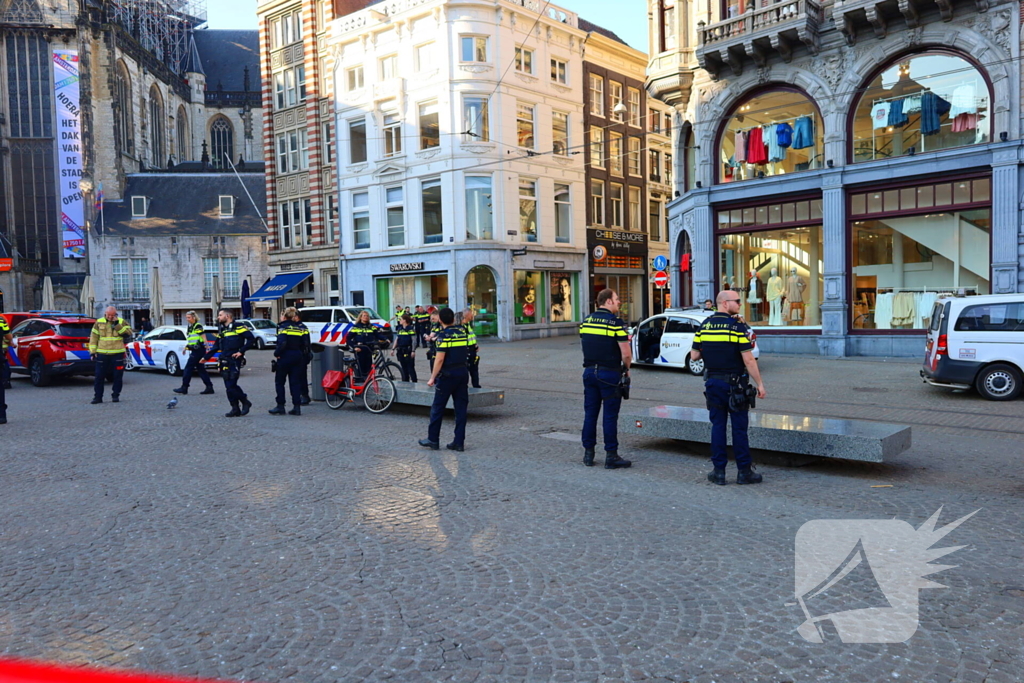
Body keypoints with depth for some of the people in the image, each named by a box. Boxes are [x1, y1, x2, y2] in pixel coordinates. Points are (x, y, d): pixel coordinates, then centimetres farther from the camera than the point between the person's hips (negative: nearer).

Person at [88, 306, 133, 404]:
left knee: (117, 376, 4)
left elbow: (128, 333, -11)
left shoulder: (121, 322, 3)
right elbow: (93, 337, 8)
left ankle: (115, 395, 15)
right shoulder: (99, 323, 6)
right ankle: (98, 396, 8)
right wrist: (92, 351, 2)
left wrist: (117, 325, -17)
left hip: (117, 354, -1)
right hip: (102, 354, 1)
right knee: (99, 376, 1)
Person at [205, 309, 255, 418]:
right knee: (229, 386, 4)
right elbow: (216, 346, 25)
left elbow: (251, 339, -12)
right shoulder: (222, 330, 20)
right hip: (224, 361, 8)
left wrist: (241, 351, -14)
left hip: (234, 360, -8)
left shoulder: (238, 327, -5)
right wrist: (206, 357, 19)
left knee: (231, 385, -12)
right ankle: (235, 409, 10)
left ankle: (245, 402, 7)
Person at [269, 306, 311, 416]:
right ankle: (297, 407, 3)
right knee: (296, 382, 7)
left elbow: (282, 343, -20)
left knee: (279, 381, 8)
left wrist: (277, 353, -8)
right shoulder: (302, 327, 6)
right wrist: (306, 357, 10)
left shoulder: (283, 327, -8)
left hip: (285, 357, -4)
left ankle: (280, 406, 7)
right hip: (298, 357, 4)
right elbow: (307, 345, 4)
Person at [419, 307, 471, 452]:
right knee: (461, 408, 6)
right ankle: (459, 442, 7)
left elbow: (440, 359, -16)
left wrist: (432, 377, -12)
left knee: (438, 408, 6)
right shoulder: (462, 332, 6)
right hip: (463, 372, 6)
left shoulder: (444, 335, -12)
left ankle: (433, 440, 13)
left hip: (447, 374, -6)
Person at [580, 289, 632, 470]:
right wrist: (626, 368, 4)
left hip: (589, 371, 6)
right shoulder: (615, 322, -12)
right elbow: (626, 354, -14)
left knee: (590, 413, 11)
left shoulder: (586, 321, 7)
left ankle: (588, 454, 17)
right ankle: (611, 456, 5)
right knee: (610, 415, 0)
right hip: (609, 373, -6)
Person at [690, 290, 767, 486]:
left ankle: (719, 471, 11)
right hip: (734, 384, -4)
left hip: (713, 382, 4)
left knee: (717, 426, 9)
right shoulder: (737, 326, -12)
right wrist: (759, 384, -8)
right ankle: (744, 472, 11)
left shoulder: (704, 326, 3)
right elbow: (748, 360, -15)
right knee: (739, 428, 4)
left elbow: (694, 355, 4)